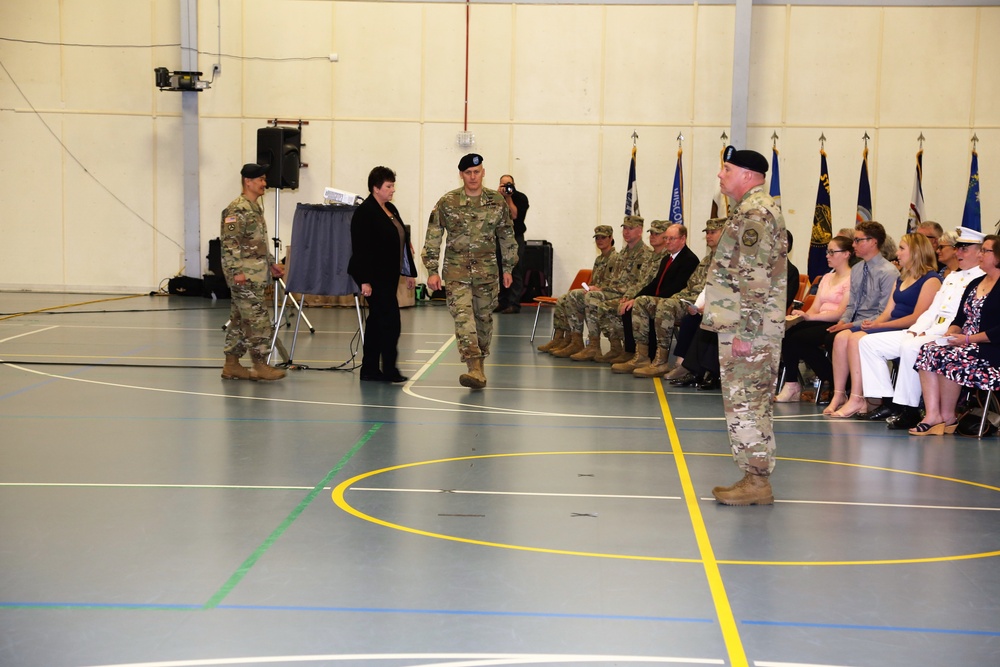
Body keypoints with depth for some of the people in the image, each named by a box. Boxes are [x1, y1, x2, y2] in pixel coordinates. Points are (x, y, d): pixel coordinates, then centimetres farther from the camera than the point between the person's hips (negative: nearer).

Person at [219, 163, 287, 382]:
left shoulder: (256, 208, 17)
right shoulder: (237, 210, -14)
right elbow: (230, 243, -20)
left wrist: (271, 263, 22)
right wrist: (236, 271, -24)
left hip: (256, 275, 10)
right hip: (245, 277, -10)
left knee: (239, 320, 11)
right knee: (258, 320, -8)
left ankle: (232, 365, 15)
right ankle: (260, 365, -3)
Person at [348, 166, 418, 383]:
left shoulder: (391, 210, 14)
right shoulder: (364, 212, -13)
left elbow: (402, 241, 19)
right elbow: (361, 249, -18)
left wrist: (410, 272, 17)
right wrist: (364, 280, -22)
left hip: (389, 275, 9)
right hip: (375, 276, -9)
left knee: (377, 321, 11)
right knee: (390, 320, -10)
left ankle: (370, 369, 16)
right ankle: (389, 369, -3)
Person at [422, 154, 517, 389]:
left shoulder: (497, 201, 3)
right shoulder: (447, 202, -3)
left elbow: (507, 237, 13)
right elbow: (433, 238, 0)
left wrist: (507, 268, 13)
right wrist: (432, 271, -4)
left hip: (487, 270, 2)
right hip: (456, 271, -2)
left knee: (484, 318, 9)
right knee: (462, 316, -16)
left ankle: (480, 360, 30)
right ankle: (475, 369, -24)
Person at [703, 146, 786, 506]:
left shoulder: (754, 213, -15)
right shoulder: (757, 210, 19)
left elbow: (756, 278, -22)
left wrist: (746, 332, -23)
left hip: (748, 329, -11)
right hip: (749, 327, 11)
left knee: (744, 403, -6)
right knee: (752, 404, 14)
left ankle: (756, 482, -1)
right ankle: (756, 477, 20)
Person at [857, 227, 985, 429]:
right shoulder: (951, 277, 24)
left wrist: (928, 334, -20)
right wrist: (914, 330, 3)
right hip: (926, 333, 9)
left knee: (911, 347, -38)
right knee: (869, 342, 1)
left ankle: (909, 410, -27)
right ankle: (888, 402, -3)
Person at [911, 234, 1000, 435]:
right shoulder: (975, 284, 18)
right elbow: (960, 319, 17)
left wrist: (968, 339, -18)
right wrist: (951, 333, -4)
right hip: (968, 347, 8)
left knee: (944, 356, -29)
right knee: (927, 350, -16)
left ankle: (948, 417, -13)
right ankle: (932, 415, -25)